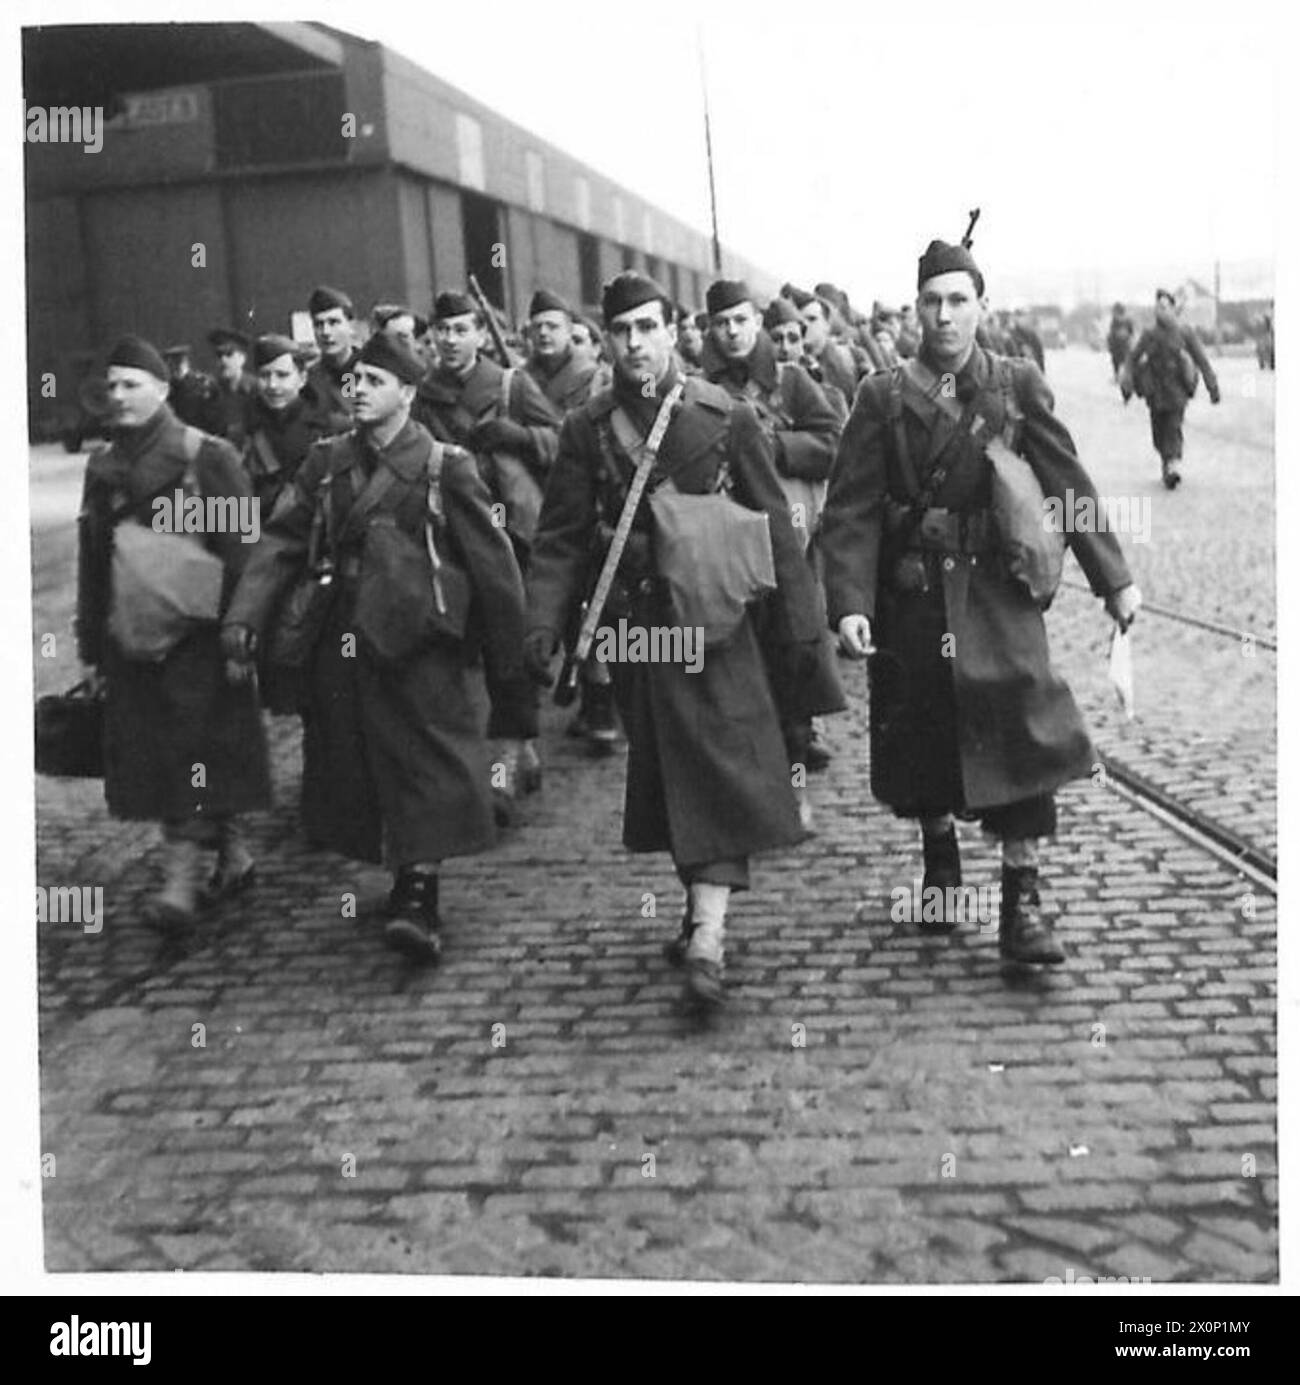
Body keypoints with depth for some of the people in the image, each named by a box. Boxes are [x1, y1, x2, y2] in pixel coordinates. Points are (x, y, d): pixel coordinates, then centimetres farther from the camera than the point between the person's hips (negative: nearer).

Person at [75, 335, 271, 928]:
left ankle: (182, 872, -5)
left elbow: (239, 549, -8)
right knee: (149, 756, 7)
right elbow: (92, 560, 16)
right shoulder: (103, 467, 13)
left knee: (188, 750, -8)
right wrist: (93, 646, 13)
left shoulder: (208, 456, -5)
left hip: (196, 630, -6)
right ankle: (232, 855, 20)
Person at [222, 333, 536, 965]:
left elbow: (493, 566, -4)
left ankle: (417, 894, -5)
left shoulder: (445, 468, -5)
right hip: (343, 646, 5)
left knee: (429, 765, -9)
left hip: (419, 645, -4)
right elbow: (282, 540, 3)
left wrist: (509, 670, -4)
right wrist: (244, 616, -13)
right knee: (361, 768, 9)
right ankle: (411, 886, 24)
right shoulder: (327, 462, 9)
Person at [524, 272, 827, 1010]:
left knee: (722, 771, -8)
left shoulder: (728, 417, -3)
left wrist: (804, 621, -3)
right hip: (634, 625, 3)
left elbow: (775, 524, -1)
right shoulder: (587, 428, 3)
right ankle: (702, 911, 26)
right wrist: (543, 625, -9)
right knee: (664, 773, 11)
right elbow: (561, 538, 2)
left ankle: (708, 934, -9)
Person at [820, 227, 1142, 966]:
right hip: (913, 594, 1)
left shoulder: (1019, 385, 3)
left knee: (1018, 736, -7)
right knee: (924, 739, 10)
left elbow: (1067, 484, 3)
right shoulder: (884, 397, 1)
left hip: (999, 593, 0)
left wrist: (1115, 578, 1)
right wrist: (850, 602, -15)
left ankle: (1023, 903, 1)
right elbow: (852, 509, -4)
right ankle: (940, 863, 35)